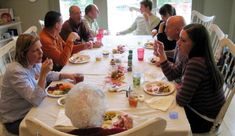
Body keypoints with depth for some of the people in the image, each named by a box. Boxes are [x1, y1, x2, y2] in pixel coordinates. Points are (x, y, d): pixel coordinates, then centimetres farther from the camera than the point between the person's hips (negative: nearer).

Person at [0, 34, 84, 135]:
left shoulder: (34, 63, -4)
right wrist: (43, 74, -38)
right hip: (17, 120, -7)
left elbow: (49, 75, 15)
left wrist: (67, 75, 0)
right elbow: (36, 100, -32)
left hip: (32, 108, 8)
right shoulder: (16, 71, -30)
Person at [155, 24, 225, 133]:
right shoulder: (194, 57, -3)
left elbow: (181, 100, -31)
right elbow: (171, 75, 5)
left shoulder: (196, 63, -33)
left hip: (204, 120, -7)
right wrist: (161, 53, -3)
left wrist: (179, 89, -9)